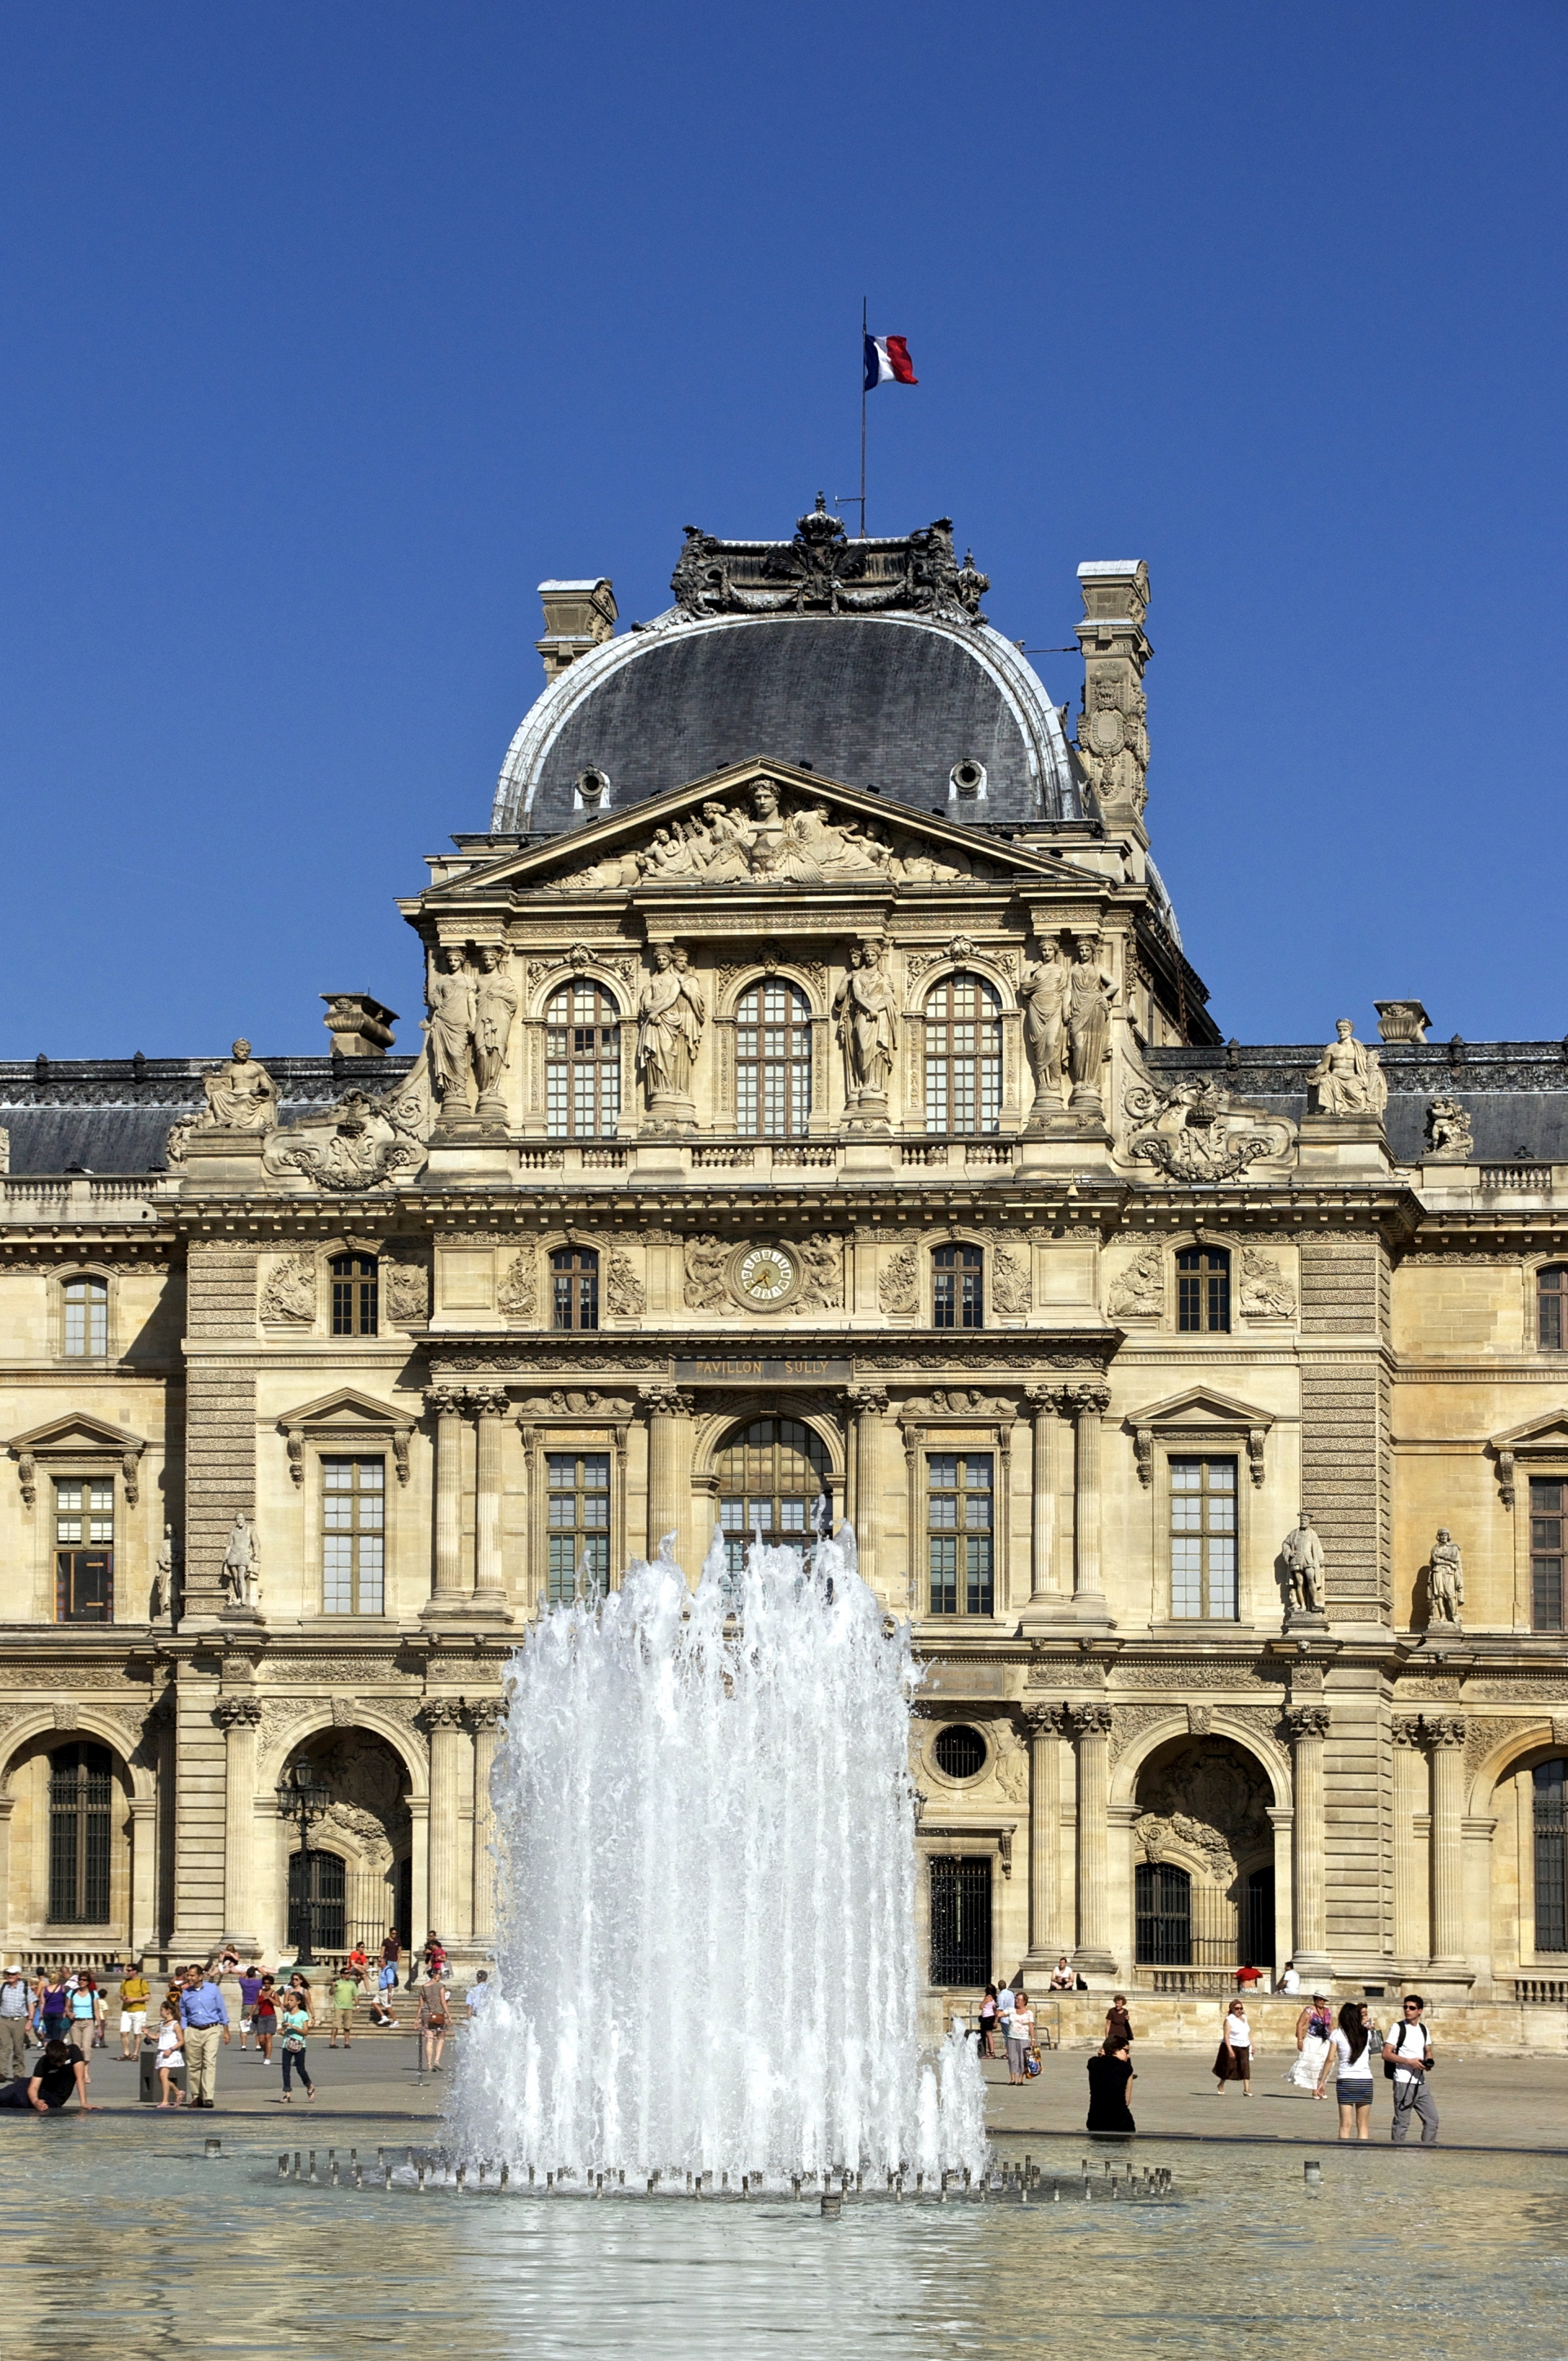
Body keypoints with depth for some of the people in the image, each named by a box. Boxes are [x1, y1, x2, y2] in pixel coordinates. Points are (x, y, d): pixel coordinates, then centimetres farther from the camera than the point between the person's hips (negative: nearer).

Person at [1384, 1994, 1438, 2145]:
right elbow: (1386, 2054, -10)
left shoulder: (1424, 2030, 12)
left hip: (1421, 2083, 6)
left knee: (1432, 2119, 4)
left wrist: (1428, 2062, 2)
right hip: (1403, 2083, -6)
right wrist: (1409, 2061, -19)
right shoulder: (1398, 2028, -5)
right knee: (1401, 2123, -3)